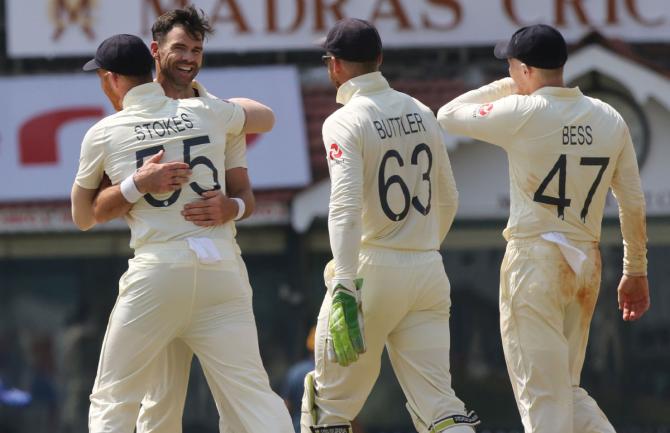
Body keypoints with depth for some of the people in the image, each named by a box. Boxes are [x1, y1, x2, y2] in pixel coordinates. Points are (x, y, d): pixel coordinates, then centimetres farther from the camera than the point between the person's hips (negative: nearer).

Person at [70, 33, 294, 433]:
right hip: (220, 269, 2)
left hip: (155, 274, -2)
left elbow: (82, 217, 16)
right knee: (255, 396, 2)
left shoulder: (104, 134, 3)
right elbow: (266, 116, 29)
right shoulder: (206, 112, 8)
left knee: (112, 401, 9)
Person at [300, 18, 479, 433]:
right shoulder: (422, 114, 10)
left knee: (332, 399, 8)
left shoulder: (345, 122, -9)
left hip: (372, 269, -5)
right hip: (428, 271, 5)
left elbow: (346, 208, -21)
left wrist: (345, 287, -27)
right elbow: (447, 200, 20)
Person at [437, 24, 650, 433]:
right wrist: (636, 272, 16)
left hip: (534, 258, -6)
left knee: (542, 395, -3)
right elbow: (634, 204, 8)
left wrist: (508, 87, 11)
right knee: (567, 390, 16)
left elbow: (448, 116, 4)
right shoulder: (610, 119, 5)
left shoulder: (522, 113, -11)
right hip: (588, 262, 6)